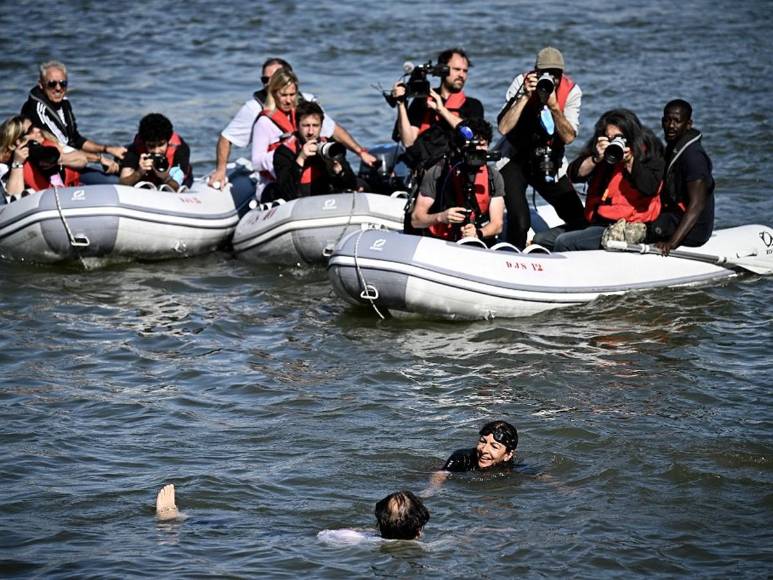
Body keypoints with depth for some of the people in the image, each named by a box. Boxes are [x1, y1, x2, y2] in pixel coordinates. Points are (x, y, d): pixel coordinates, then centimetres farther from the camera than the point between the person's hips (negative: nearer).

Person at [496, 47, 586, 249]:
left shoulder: (571, 91, -10)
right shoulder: (521, 83, -15)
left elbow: (568, 137, -19)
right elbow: (503, 127, -24)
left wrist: (553, 106, -31)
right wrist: (526, 96, -30)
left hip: (548, 163, 3)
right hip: (515, 159, -3)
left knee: (580, 220, 0)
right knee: (520, 222, -22)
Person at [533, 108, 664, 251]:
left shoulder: (648, 152, -3)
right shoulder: (601, 148, 11)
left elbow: (650, 188, -18)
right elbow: (574, 175, 1)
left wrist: (629, 161, -23)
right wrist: (596, 159, -14)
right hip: (595, 221, 8)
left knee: (564, 242, -22)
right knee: (541, 239, 3)